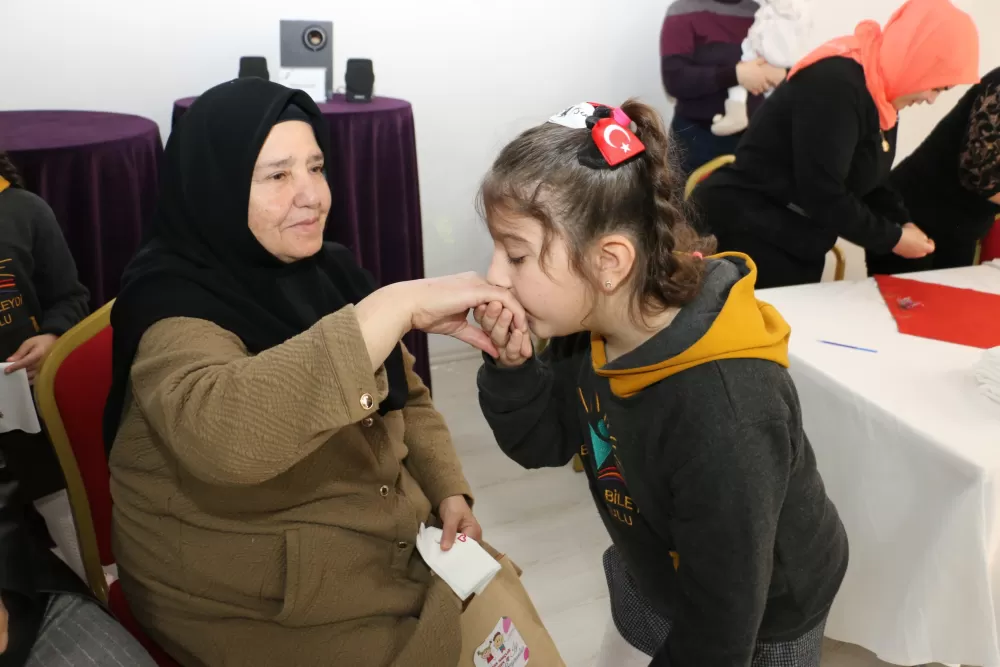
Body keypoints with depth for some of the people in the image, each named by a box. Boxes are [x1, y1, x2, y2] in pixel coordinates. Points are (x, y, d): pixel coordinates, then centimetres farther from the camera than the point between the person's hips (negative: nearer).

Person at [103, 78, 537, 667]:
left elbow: (406, 400, 13)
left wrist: (449, 492, -3)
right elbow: (219, 435, -40)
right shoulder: (174, 300, -18)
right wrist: (397, 306, -42)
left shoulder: (330, 271, 3)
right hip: (261, 606, -6)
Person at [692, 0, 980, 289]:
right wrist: (892, 239, -15)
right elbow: (822, 194, -26)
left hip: (798, 244, 9)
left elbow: (866, 180, 15)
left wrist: (902, 222, 0)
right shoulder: (836, 83, -23)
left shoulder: (879, 92, 6)